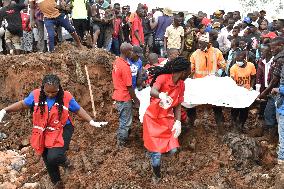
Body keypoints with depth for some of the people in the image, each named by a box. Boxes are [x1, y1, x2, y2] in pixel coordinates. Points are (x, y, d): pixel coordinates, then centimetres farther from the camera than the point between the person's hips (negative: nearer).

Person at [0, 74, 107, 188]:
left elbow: (78, 110, -2)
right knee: (48, 161, 17)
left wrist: (92, 122, -10)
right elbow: (22, 104, 4)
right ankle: (57, 182, 44)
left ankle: (64, 161, 12)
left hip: (61, 131, -3)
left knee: (53, 157, -26)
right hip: (43, 133, 3)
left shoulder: (66, 97, -15)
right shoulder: (36, 95, -11)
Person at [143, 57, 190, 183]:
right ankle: (157, 176, 25)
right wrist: (161, 95, -61)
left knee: (173, 150, -6)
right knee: (157, 154, -4)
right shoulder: (163, 78, -20)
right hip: (153, 119, -5)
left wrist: (178, 122, -12)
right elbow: (152, 91, -39)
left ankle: (154, 150, 29)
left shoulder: (181, 85, 0)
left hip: (167, 119, 5)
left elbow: (178, 106, 3)